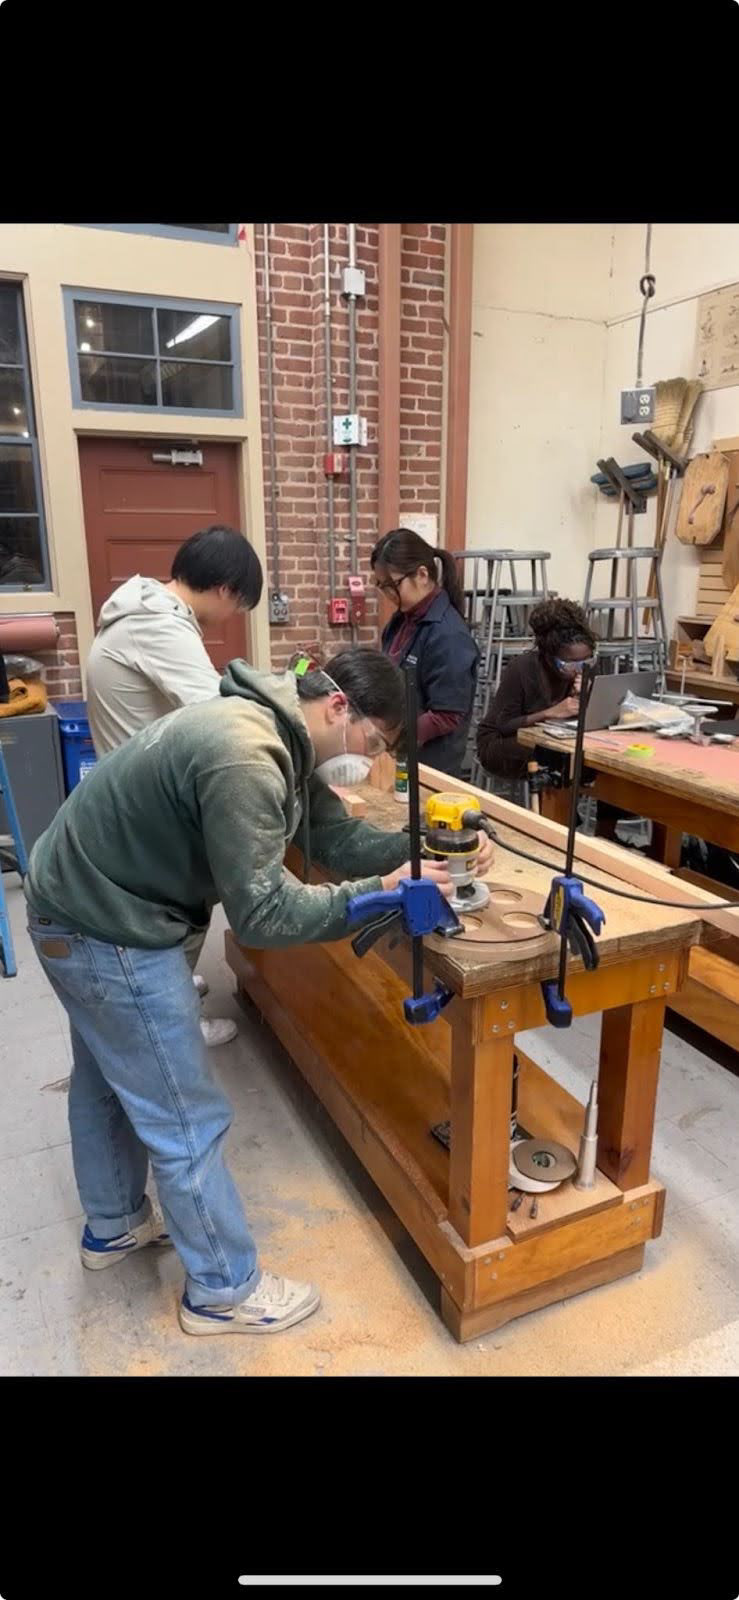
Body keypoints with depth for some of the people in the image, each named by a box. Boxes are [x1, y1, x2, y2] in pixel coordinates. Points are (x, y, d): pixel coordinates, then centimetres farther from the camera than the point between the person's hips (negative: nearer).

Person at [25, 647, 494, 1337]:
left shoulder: (278, 736, 1)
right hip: (108, 932, -10)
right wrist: (381, 892, -24)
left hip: (80, 905, 11)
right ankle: (224, 1291, 25)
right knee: (187, 1116, 4)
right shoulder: (243, 759, -31)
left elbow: (334, 835, 4)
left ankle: (113, 1224, 51)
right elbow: (262, 912, -30)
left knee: (108, 1080, 27)